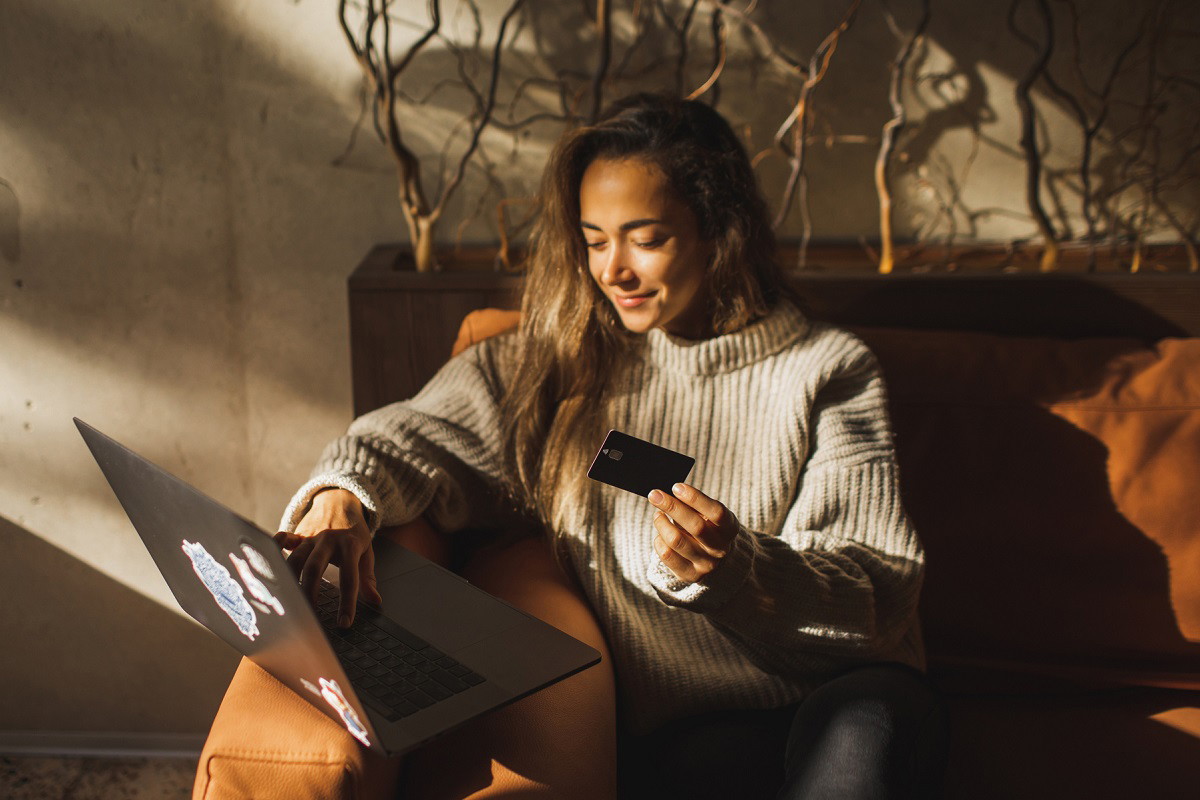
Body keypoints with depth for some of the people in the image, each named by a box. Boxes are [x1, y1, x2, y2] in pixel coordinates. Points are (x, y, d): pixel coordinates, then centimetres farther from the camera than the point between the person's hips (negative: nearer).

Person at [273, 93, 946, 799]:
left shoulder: (828, 374, 4)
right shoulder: (555, 362, 14)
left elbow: (879, 587, -3)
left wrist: (738, 569, -22)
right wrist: (348, 494, -17)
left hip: (839, 703, 1)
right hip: (673, 733, -1)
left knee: (871, 714, -36)